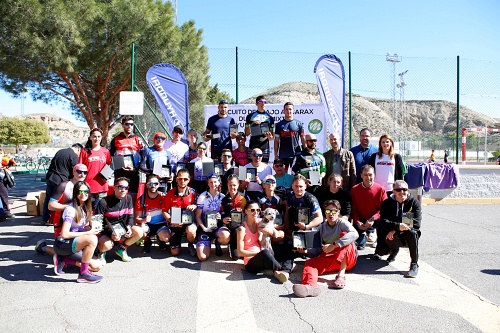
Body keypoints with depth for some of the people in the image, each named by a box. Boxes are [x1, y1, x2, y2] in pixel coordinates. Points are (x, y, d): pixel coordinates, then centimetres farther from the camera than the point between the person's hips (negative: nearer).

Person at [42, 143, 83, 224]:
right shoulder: (74, 156, -8)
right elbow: (74, 172, -8)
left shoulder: (60, 151, 15)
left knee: (48, 198, 15)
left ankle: (46, 218, 25)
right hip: (60, 180, -7)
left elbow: (52, 164, 20)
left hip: (50, 178, 7)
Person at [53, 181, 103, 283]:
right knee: (92, 239, -32)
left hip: (73, 243, 8)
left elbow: (86, 228, 10)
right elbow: (64, 234, -25)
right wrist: (88, 233, -21)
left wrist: (91, 229, -13)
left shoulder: (85, 208, 6)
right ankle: (83, 274, -20)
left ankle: (62, 259, 11)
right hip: (62, 245, -8)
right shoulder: (71, 210, -19)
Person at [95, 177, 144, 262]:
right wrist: (111, 233, -27)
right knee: (106, 245, -36)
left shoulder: (128, 198, -3)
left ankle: (121, 249, 7)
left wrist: (129, 227, -17)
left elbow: (130, 216, 4)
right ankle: (101, 251, 6)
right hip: (106, 231, -5)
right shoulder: (104, 202, -17)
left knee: (139, 231, -19)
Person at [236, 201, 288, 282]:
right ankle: (281, 270, -15)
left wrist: (270, 232, -20)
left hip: (263, 259, 5)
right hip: (250, 263, -5)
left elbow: (281, 235, 1)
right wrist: (260, 253, -19)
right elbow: (240, 252, -13)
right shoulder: (242, 229, -11)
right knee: (265, 252, -37)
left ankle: (278, 272, -19)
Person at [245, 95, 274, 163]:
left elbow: (272, 136, 10)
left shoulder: (270, 117, 11)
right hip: (253, 147, -1)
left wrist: (270, 136, -13)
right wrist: (253, 124, -8)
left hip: (265, 147, 1)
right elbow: (246, 134, 7)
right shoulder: (250, 116, 9)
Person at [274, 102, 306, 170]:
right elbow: (276, 141, 7)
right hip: (283, 155, 1)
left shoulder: (299, 124, 5)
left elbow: (303, 139, 6)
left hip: (296, 154, -1)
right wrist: (276, 154, 1)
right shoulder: (279, 125, 7)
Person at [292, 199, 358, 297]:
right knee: (310, 262, -23)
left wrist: (333, 245, -32)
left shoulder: (342, 223, -3)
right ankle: (310, 286, -58)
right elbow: (318, 250, 7)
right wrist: (306, 251, -15)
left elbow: (354, 234, -26)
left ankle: (341, 275, -35)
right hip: (329, 260, 3)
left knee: (344, 235, -25)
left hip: (347, 259, -3)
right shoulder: (321, 228, 11)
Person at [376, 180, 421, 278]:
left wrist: (395, 230, -23)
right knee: (382, 251, -21)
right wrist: (398, 226, -35)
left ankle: (414, 265, -20)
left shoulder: (414, 202, -6)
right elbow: (383, 222, -15)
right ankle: (394, 250, 18)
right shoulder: (387, 203, -4)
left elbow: (416, 223, -17)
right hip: (391, 237, 2)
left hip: (406, 236, -1)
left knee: (412, 232, -34)